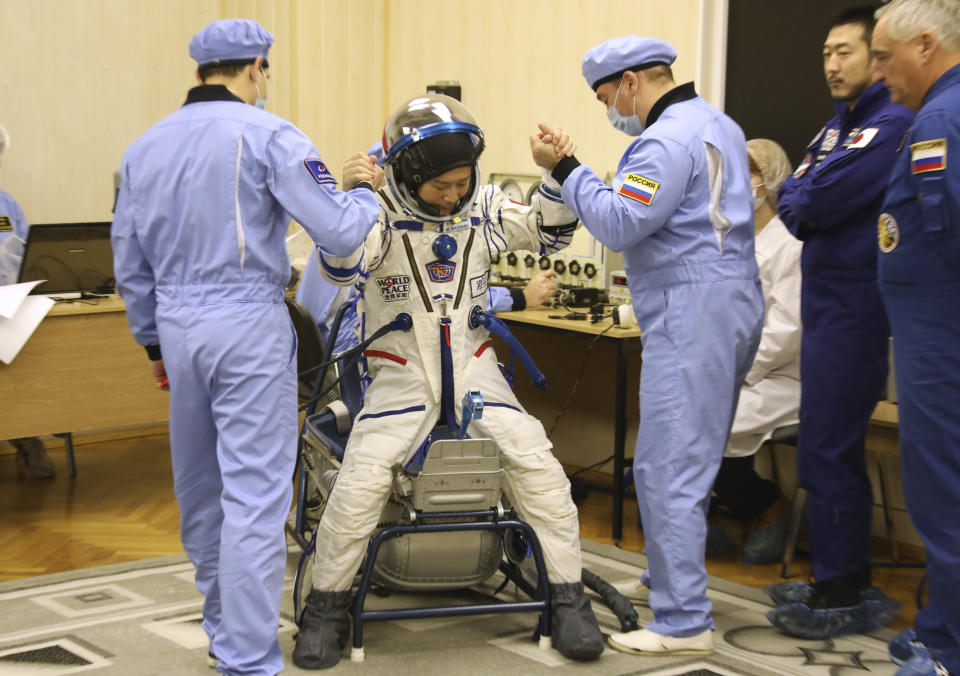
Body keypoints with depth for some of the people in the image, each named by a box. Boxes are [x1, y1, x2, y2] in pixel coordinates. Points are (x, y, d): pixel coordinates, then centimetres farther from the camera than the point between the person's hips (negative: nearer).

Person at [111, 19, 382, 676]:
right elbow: (339, 232, -13)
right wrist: (365, 190, 7)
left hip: (177, 324, 6)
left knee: (199, 485, 17)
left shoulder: (145, 148, 9)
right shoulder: (269, 136, -8)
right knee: (255, 491, -4)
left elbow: (130, 263, 14)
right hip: (249, 324, -6)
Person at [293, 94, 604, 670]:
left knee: (536, 463, -15)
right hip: (402, 372, -3)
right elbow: (341, 266, -20)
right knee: (362, 479, -20)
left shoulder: (484, 206, 4)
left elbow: (550, 232, 8)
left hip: (473, 365, 3)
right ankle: (328, 609, 0)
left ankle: (569, 600, -1)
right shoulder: (381, 212, -7)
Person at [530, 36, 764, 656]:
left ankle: (684, 623, -7)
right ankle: (672, 579, 32)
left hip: (692, 314, -11)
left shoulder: (667, 140, -15)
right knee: (691, 459, 20)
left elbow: (619, 225, -19)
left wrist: (564, 169, -12)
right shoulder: (720, 124, 18)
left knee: (668, 470, -9)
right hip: (732, 303, 11)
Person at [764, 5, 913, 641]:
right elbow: (793, 196, 13)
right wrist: (806, 199, -6)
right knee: (833, 451, 13)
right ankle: (850, 586, 23)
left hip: (855, 307, -9)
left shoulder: (894, 123, -14)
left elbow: (821, 201, -19)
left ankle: (842, 597, 3)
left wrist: (801, 194, 0)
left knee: (829, 451, -6)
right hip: (826, 303, 9)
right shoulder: (838, 124, 16)